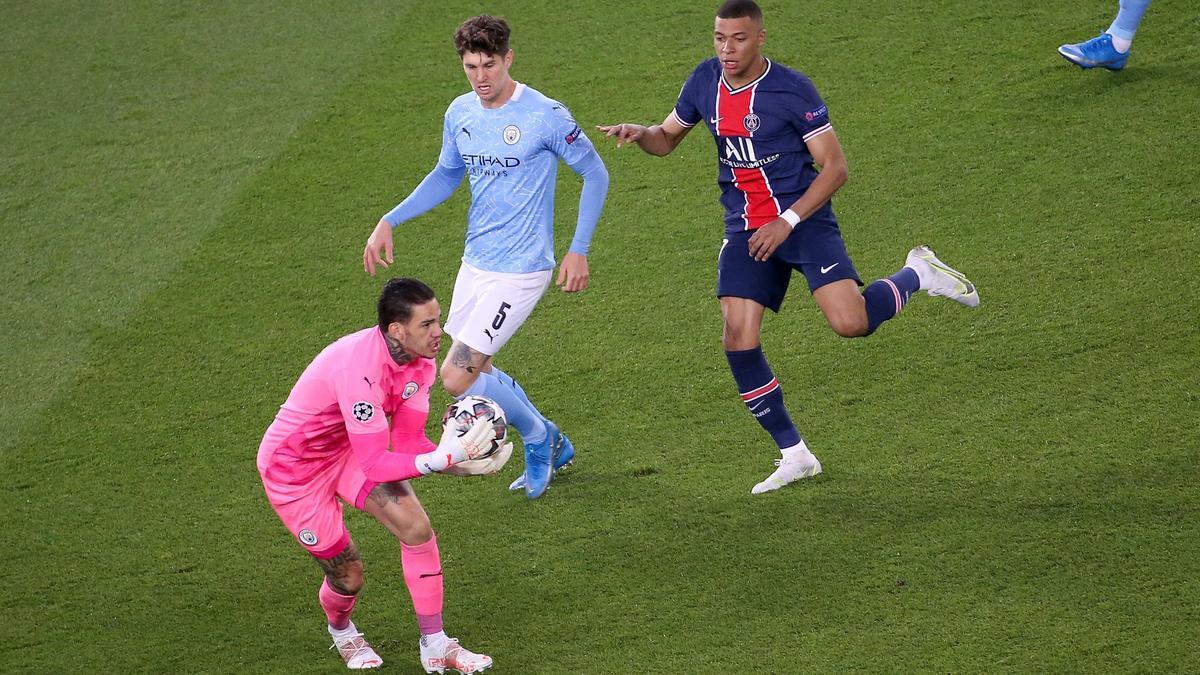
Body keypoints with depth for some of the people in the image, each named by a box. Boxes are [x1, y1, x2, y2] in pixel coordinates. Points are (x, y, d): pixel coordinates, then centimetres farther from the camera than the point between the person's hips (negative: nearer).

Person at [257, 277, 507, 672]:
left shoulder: (419, 360, -13)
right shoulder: (360, 369, -39)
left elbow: (408, 442, -11)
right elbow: (375, 465, -38)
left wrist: (458, 458, -28)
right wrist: (441, 460, -46)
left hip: (349, 451, 7)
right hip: (292, 468, -7)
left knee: (417, 528, -12)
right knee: (348, 573, -2)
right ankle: (342, 632, 36)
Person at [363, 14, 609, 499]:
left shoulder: (546, 115, -17)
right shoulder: (460, 113, 2)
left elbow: (595, 175, -7)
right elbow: (446, 175, 20)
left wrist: (579, 251, -11)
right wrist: (390, 221, 10)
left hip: (521, 270, -7)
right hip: (475, 264, 7)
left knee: (457, 377, -12)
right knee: (477, 373, 13)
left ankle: (538, 438, 12)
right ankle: (554, 448, 34)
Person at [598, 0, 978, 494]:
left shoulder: (791, 90, -14)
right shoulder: (705, 82, 2)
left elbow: (834, 167, -12)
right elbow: (667, 139, 17)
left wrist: (787, 222, -19)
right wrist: (638, 134, -7)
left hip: (804, 220, -5)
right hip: (745, 230, 5)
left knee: (850, 323, -22)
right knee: (738, 340, -9)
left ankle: (917, 276, 11)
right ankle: (794, 455, 5)